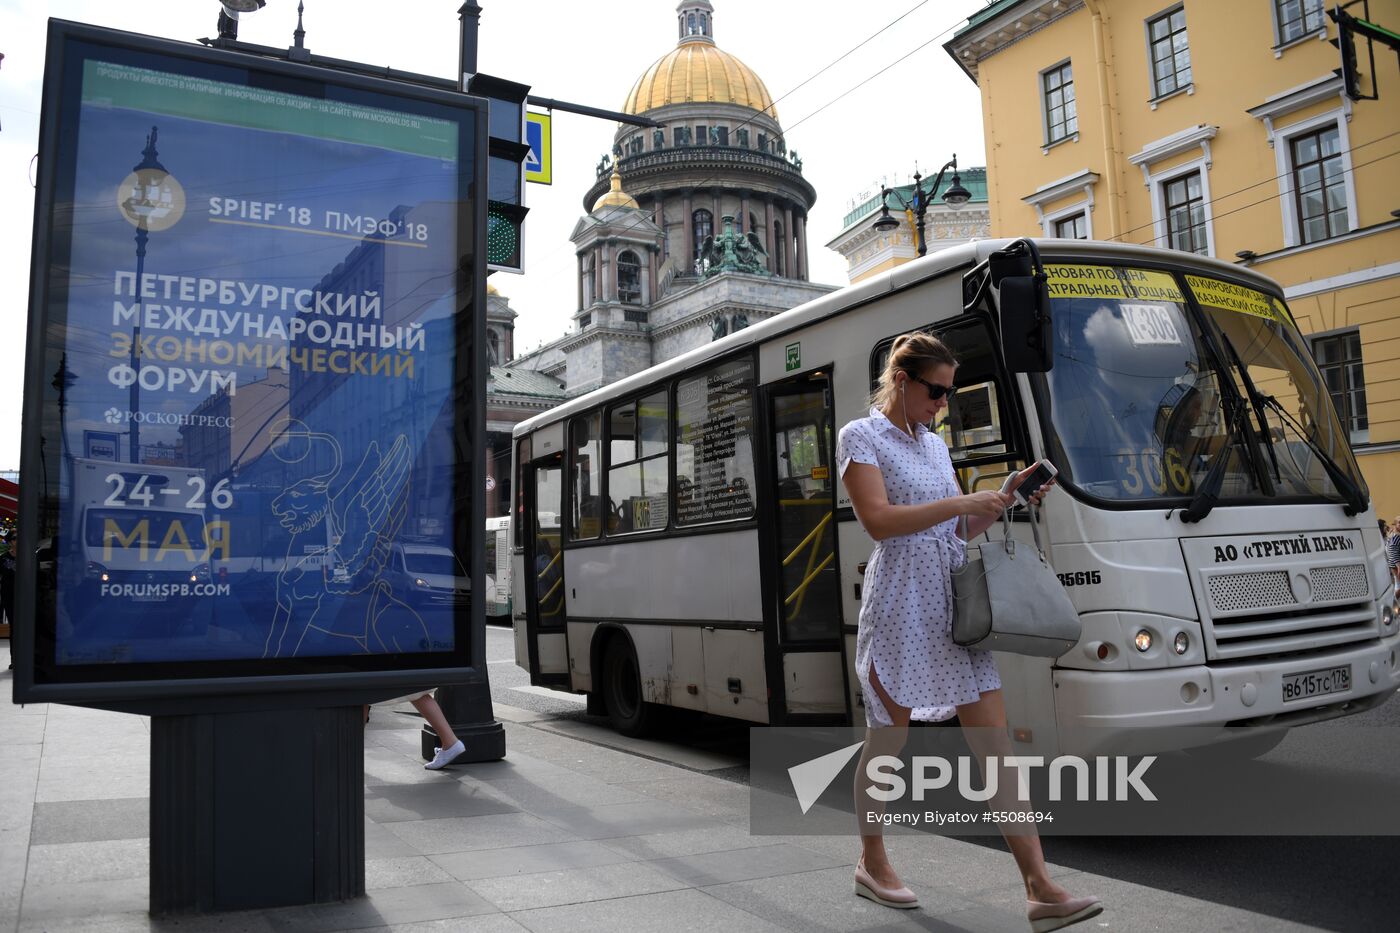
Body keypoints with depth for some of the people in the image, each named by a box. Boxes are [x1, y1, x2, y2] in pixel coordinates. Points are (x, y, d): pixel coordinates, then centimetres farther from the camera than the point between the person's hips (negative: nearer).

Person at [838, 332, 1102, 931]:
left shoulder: (935, 444, 18)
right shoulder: (860, 438, -2)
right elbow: (879, 521, -15)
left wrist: (1007, 502, 7)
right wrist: (960, 503, -16)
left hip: (956, 605, 6)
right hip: (900, 606, -6)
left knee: (997, 747, 0)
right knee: (887, 742, 7)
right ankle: (872, 864, 27)